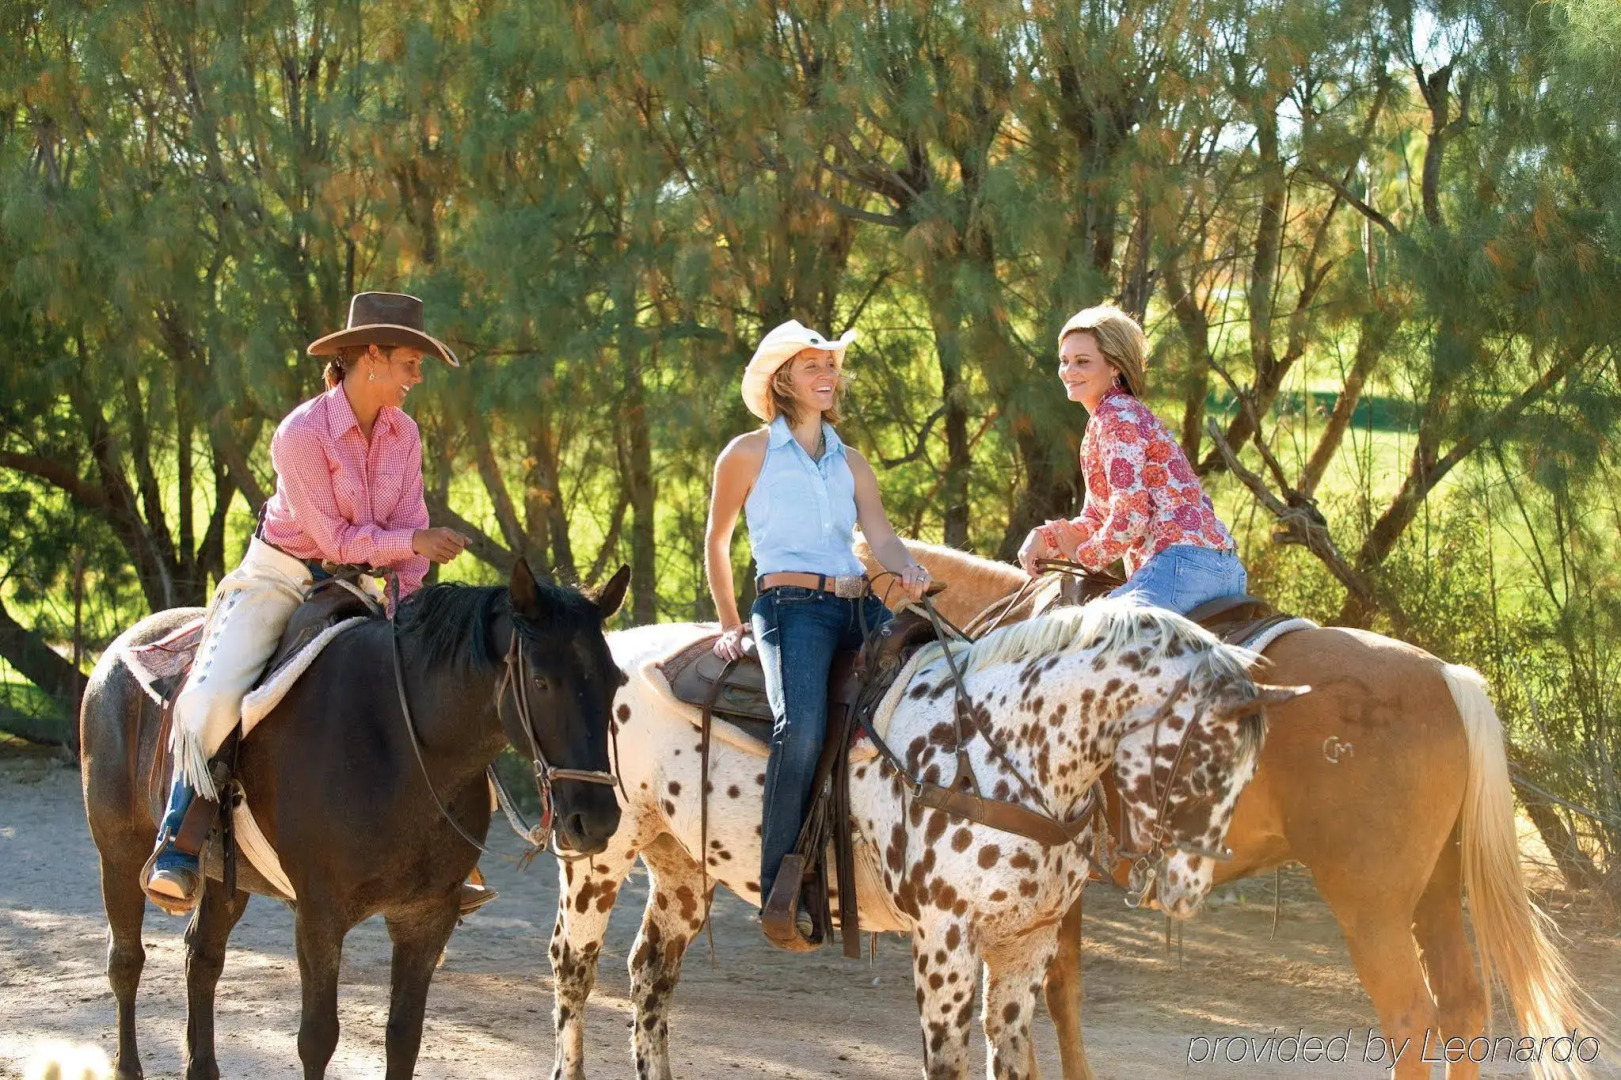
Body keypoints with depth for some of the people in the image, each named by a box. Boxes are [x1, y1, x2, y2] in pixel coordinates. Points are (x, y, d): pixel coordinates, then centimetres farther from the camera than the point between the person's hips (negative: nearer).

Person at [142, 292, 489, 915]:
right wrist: (416, 542, -18)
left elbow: (409, 527, -1)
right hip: (282, 577, -6)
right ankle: (176, 850, -16)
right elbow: (336, 539, -20)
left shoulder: (403, 433, 0)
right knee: (214, 697, -27)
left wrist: (405, 605, -15)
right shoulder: (302, 433, -20)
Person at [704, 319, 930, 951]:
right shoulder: (749, 454, 9)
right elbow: (716, 543, 15)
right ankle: (781, 896, -33)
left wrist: (908, 570, -14)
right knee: (803, 727, -32)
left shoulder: (851, 464, 21)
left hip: (862, 607, 6)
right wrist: (729, 627, 11)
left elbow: (880, 535, 8)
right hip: (792, 607, -6)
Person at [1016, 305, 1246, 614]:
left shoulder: (1116, 417, -6)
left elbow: (1129, 519, -15)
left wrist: (1085, 556, 1)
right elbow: (1094, 522, 24)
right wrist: (1044, 536, 6)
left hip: (1181, 562, -11)